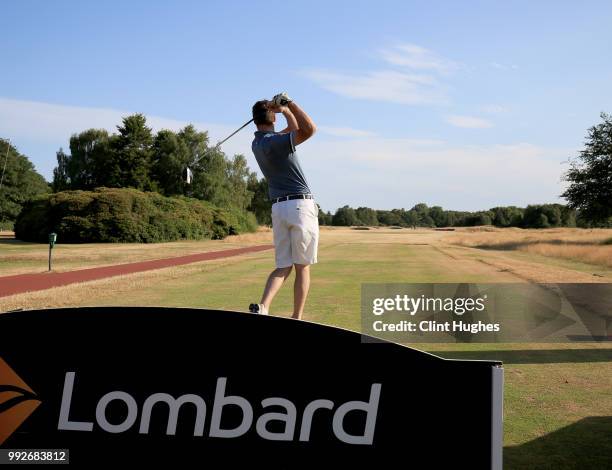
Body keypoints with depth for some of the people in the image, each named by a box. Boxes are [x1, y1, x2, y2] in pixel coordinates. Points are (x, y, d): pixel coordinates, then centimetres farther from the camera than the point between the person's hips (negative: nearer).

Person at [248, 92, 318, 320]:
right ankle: (297, 318, 8)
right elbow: (309, 129, -27)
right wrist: (288, 102, -18)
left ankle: (263, 306, -18)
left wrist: (284, 109, 7)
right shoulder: (274, 142, -12)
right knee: (302, 267, 5)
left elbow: (295, 128, 24)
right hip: (301, 205, -6)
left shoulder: (257, 143, 13)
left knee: (283, 267, 6)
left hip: (278, 208, 6)